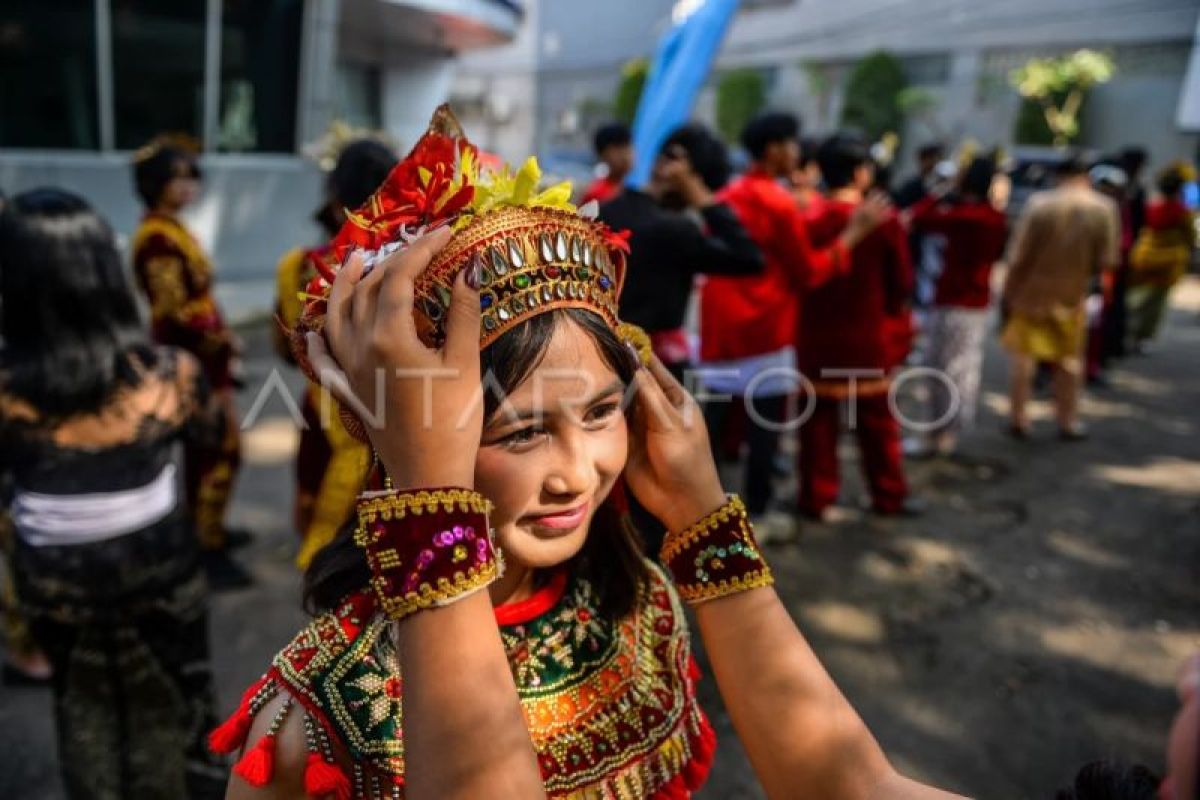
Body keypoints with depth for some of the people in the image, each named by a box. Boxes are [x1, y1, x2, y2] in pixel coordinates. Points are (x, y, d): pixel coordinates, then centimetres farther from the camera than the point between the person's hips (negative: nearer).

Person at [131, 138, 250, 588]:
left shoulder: (173, 231, 11)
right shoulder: (157, 239, -20)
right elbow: (178, 313, -23)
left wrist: (221, 339, 10)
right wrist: (225, 339, -12)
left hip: (201, 357, 10)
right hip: (193, 360, -10)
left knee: (204, 450, 18)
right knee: (223, 451, -5)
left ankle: (206, 532, 32)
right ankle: (207, 550, 5)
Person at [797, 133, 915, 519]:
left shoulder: (808, 221, -9)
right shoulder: (885, 221, -9)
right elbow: (902, 281, -1)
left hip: (817, 337, 0)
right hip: (869, 336, 0)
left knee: (819, 421, 9)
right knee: (878, 421, 14)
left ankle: (816, 498, 16)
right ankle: (888, 496, 25)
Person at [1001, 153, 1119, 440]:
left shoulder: (1039, 203, -13)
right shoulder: (1104, 209, -8)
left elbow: (1018, 255, -13)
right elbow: (1107, 260, -7)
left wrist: (1008, 292, -4)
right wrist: (1083, 268, 13)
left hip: (1030, 291, -1)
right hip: (1072, 296, 2)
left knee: (1022, 357, 9)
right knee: (1069, 360, 15)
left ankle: (1018, 419, 13)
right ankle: (1068, 422, 22)